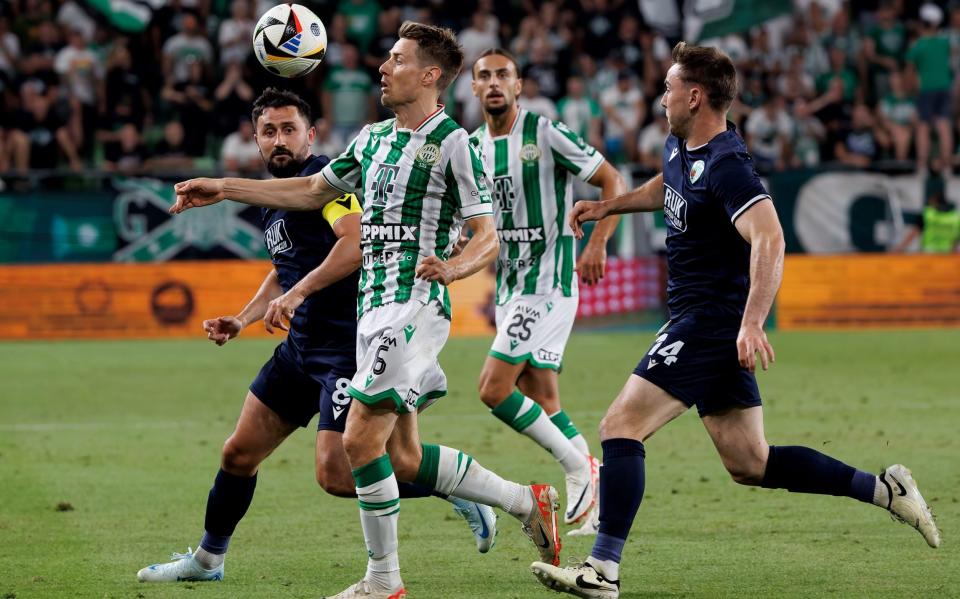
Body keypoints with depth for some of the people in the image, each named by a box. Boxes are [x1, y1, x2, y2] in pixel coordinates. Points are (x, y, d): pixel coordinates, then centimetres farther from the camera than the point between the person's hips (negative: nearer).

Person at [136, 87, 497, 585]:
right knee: (239, 453, 12)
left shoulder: (323, 177, -13)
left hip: (347, 346, -9)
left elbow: (358, 239, -29)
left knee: (336, 476, -17)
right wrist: (242, 320, 18)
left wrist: (297, 294, -30)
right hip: (301, 346, 9)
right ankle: (207, 560, 29)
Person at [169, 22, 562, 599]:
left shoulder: (452, 143, -9)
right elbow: (313, 191, 27)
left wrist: (451, 266, -31)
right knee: (404, 458, 8)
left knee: (362, 439, -13)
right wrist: (224, 188, 24)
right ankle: (527, 500, 23)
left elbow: (487, 237, -10)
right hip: (375, 308, 8)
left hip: (415, 308, -8)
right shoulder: (374, 138, 15)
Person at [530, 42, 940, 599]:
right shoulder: (679, 148, 11)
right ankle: (883, 489, 12)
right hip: (709, 325, 10)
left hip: (713, 320, -10)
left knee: (620, 426, -13)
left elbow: (769, 239, -31)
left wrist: (752, 323, -38)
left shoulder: (727, 166, -18)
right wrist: (609, 205, 27)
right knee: (750, 463, 11)